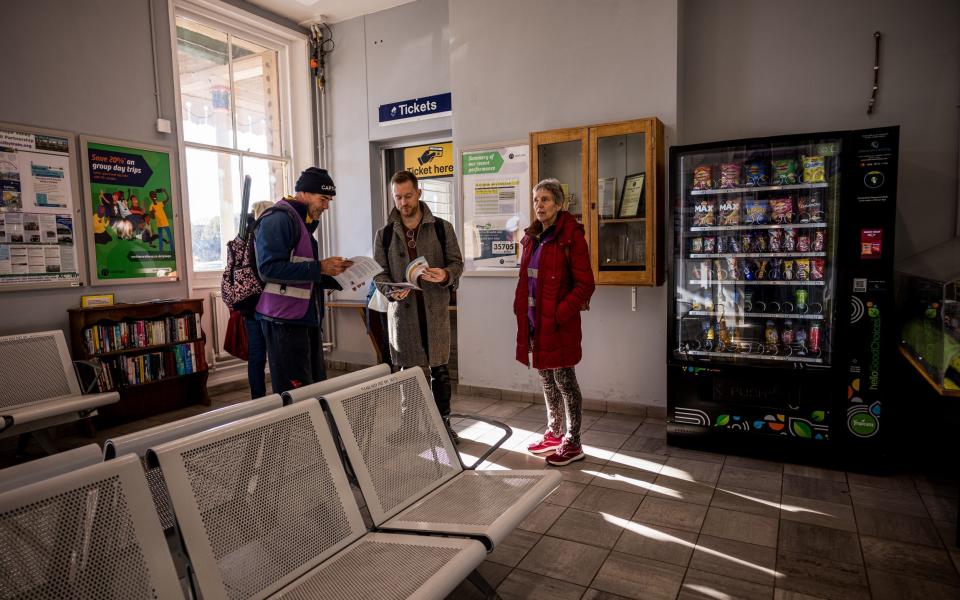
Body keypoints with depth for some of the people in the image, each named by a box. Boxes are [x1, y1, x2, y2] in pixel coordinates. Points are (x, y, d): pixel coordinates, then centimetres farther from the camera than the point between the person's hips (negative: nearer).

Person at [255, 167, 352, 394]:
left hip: (306, 319, 10)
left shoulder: (304, 222, 20)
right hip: (285, 321, -10)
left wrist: (336, 277, 8)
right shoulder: (279, 218, -10)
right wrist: (319, 268, -20)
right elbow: (269, 268, -23)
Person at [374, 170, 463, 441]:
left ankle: (443, 422, 23)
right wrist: (392, 291, -15)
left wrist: (446, 275, -19)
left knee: (440, 370, 8)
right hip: (402, 310, 1)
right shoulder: (385, 234, 5)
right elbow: (379, 273, 6)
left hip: (436, 309, 0)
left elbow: (457, 262, 4)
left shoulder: (442, 228, 2)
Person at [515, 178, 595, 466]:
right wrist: (520, 309, 7)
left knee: (564, 381, 2)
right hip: (534, 321, 7)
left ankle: (572, 444, 16)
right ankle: (553, 434, 32)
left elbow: (585, 285, -14)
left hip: (559, 323, -7)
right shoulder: (532, 238, 12)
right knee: (547, 380, 17)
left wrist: (559, 314, -19)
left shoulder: (571, 236, -10)